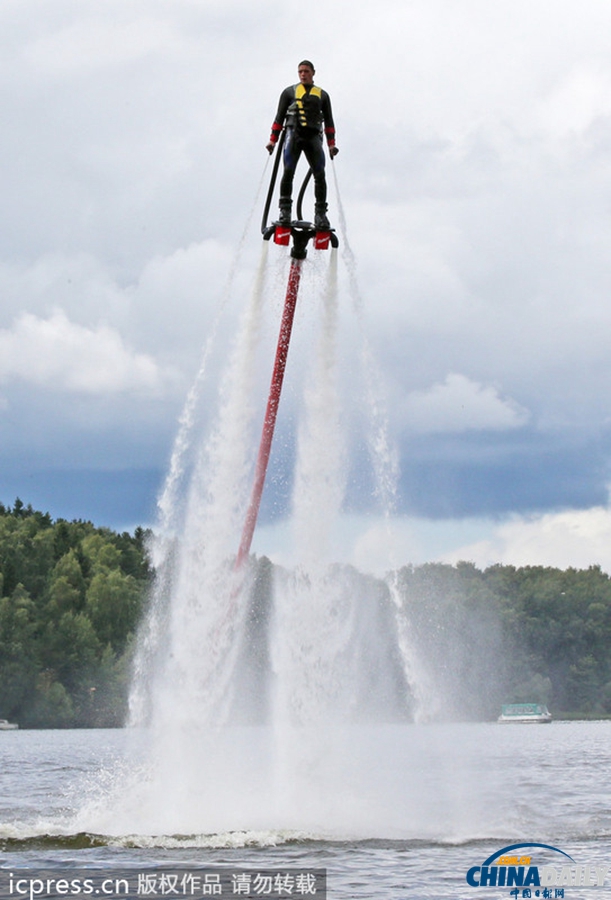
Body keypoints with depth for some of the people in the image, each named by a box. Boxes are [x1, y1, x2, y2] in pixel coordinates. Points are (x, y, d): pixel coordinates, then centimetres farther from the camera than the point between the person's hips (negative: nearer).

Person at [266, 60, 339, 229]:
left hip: (314, 136, 1)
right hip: (294, 133, -1)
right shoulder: (289, 92, 17)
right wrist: (273, 139, 3)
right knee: (288, 171, -16)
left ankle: (320, 213, -9)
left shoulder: (322, 95, 20)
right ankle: (285, 209, -15)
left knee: (320, 174, -11)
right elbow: (279, 117, 13)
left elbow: (329, 121, 17)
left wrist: (331, 143, 6)